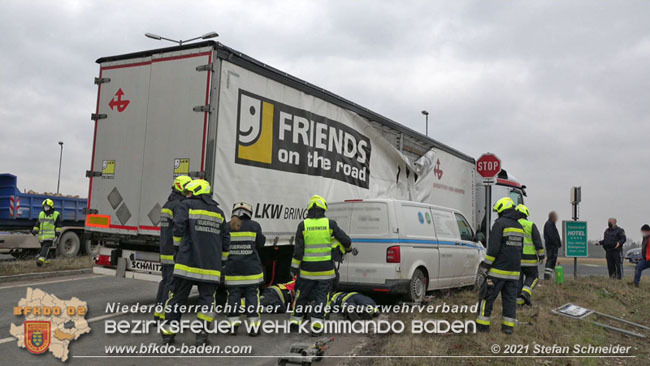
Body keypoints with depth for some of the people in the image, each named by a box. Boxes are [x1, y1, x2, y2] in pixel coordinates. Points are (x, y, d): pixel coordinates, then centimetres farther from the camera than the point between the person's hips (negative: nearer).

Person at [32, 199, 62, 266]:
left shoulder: (56, 215, 1)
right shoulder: (41, 214, 16)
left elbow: (58, 225, 2)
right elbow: (37, 223, 19)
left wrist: (58, 232, -7)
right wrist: (35, 230, 9)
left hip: (50, 235, -6)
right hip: (42, 235, 6)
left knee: (45, 247, -18)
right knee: (43, 247, 13)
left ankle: (41, 259, -30)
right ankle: (45, 260, 27)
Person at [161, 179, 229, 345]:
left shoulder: (187, 205, 0)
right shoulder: (218, 211, 14)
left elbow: (178, 229, -9)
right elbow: (225, 239, 15)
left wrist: (180, 242, 13)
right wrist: (222, 260, 25)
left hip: (188, 261, -3)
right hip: (211, 265, 3)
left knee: (177, 296, 8)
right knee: (207, 297, 10)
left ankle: (168, 331, 14)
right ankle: (202, 333, 5)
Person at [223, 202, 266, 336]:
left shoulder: (226, 228, 1)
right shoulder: (254, 226, -5)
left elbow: (222, 248, 6)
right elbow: (260, 244, 3)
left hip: (232, 269, 2)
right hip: (251, 269, -2)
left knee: (233, 295, 8)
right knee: (252, 295, 4)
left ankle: (233, 326, 11)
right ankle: (253, 327, 5)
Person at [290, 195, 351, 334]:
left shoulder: (303, 225, -5)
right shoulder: (330, 224, -4)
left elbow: (298, 250, -6)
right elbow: (346, 240, 1)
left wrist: (294, 267, 1)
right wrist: (347, 247, 23)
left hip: (307, 269, 0)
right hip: (325, 269, 0)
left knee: (302, 294, 16)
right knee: (321, 295, 7)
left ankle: (296, 319, 25)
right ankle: (316, 324, 3)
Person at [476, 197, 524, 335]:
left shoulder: (500, 223, -12)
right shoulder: (519, 226, 13)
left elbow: (493, 248, -17)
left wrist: (485, 266, -11)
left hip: (498, 270, -7)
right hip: (514, 271, 7)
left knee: (488, 297, 1)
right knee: (510, 298, 9)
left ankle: (483, 324, 4)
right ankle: (508, 326, 10)